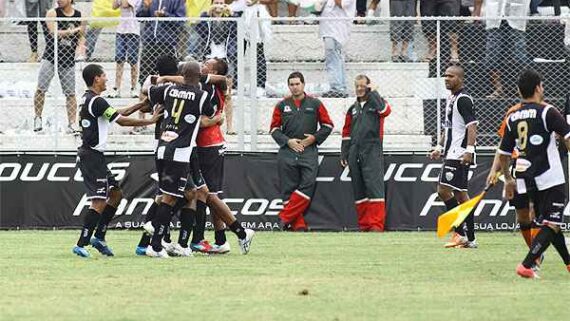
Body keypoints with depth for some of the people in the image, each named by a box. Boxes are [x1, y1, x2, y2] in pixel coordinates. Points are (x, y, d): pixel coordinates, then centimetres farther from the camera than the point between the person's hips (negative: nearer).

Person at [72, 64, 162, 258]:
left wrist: (142, 104, 17)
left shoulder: (89, 99, 15)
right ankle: (81, 245, -14)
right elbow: (122, 121, -15)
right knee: (100, 202, -12)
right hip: (92, 156, -10)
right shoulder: (96, 101, -16)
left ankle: (99, 237, 16)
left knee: (116, 194, 15)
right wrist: (150, 121, -6)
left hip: (91, 155, 10)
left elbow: (118, 114, 20)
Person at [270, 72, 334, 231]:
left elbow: (328, 125, 10)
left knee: (307, 185, -16)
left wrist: (314, 138, -4)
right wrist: (288, 141, -5)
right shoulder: (282, 105, 10)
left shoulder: (315, 104, 7)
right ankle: (298, 224, 0)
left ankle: (286, 217, -11)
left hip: (309, 152, -1)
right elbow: (274, 128, 10)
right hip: (287, 152, 1)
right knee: (289, 189, -3)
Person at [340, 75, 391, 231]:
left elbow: (385, 110, -20)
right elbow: (346, 132, 20)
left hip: (372, 151, -6)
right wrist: (344, 154, 14)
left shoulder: (376, 102, 4)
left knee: (374, 186, -12)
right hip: (355, 153, 6)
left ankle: (376, 224, -16)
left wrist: (372, 93, -12)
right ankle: (364, 224, 8)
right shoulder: (353, 109, 19)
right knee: (358, 189, 4)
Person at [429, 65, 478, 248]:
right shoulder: (452, 99, 19)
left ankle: (461, 233, -11)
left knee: (444, 190, -13)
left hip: (460, 155, -10)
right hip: (452, 154, 10)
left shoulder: (463, 100, -11)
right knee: (460, 194, 9)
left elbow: (472, 125, -20)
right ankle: (470, 239, 10)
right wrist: (440, 147, 26)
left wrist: (469, 149, -28)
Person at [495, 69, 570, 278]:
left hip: (526, 181, 7)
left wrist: (508, 180, 27)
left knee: (548, 223, 19)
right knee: (551, 225, -6)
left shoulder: (513, 118, 9)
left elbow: (503, 154, 15)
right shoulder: (547, 112, -8)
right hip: (550, 178, -7)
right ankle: (526, 265, -20)